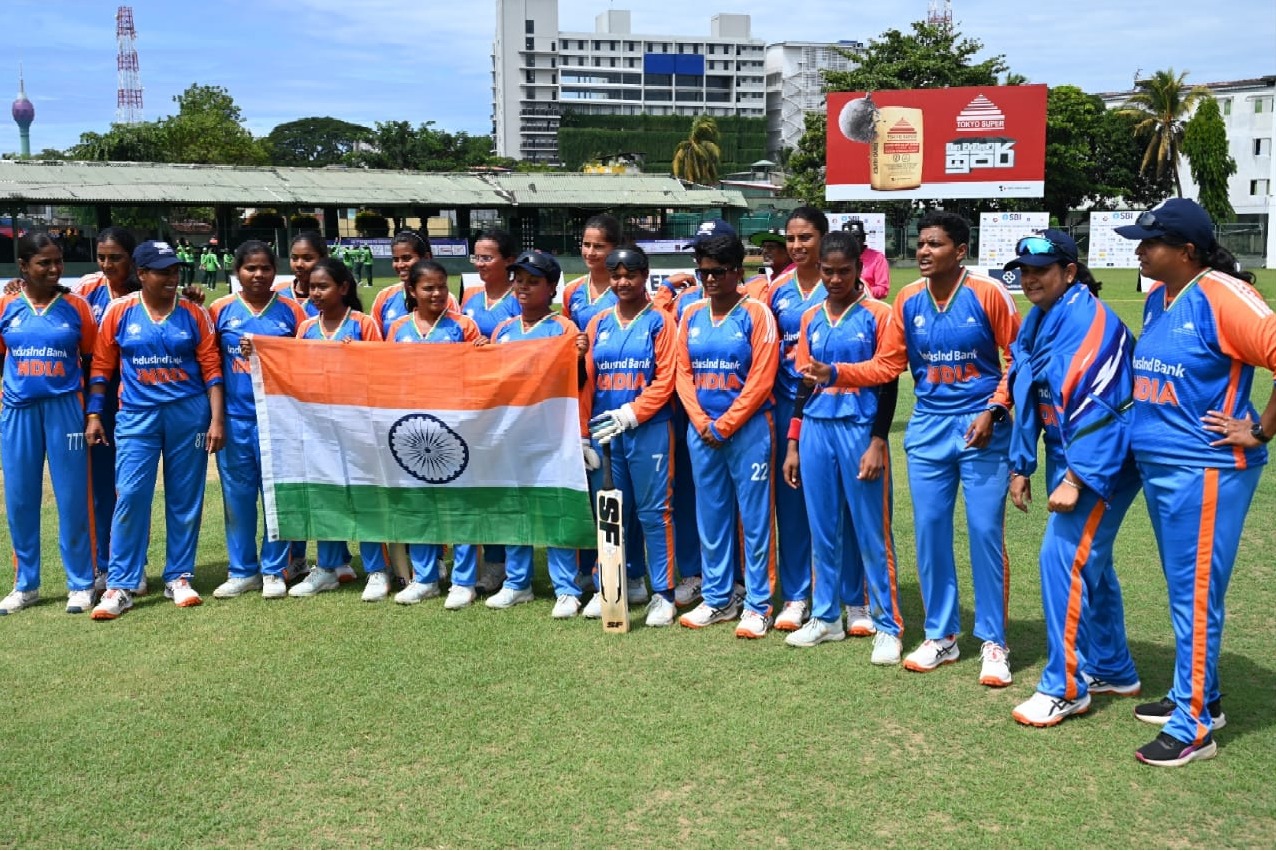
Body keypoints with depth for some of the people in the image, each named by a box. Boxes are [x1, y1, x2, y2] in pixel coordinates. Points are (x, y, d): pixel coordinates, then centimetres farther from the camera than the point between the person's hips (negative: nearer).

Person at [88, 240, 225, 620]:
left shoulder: (194, 313, 1)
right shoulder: (119, 311, 1)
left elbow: (211, 368, 1)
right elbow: (101, 366, 6)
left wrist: (217, 419, -5)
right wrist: (94, 415, 2)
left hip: (189, 415, 1)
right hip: (137, 417, 0)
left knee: (185, 499, 6)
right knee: (129, 497, -5)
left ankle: (178, 577, 18)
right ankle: (120, 585, 3)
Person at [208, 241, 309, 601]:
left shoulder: (290, 310, 3)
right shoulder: (220, 310, 4)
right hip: (235, 417, 1)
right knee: (237, 495, 8)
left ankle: (274, 571, 15)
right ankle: (241, 571, 20)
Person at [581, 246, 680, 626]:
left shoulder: (659, 321, 0)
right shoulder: (599, 323, 12)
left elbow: (665, 380, -7)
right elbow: (588, 381, 12)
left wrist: (631, 413, -16)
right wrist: (583, 432, 8)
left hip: (649, 429, -4)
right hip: (604, 430, 4)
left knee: (653, 511, -1)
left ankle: (662, 593, 5)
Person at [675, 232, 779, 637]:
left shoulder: (756, 314, -6)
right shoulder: (691, 316, 8)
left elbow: (760, 380, -11)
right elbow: (683, 374, 8)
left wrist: (724, 426, -11)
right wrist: (702, 423, -5)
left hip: (748, 429, -5)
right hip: (701, 431, 5)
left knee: (754, 517, 0)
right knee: (710, 516, 11)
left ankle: (757, 605, 9)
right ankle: (717, 599, 23)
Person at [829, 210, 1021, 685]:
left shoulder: (988, 294, -8)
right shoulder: (908, 300, 3)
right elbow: (888, 364, 5)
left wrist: (993, 409, -10)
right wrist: (837, 372, -8)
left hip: (981, 429, -4)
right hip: (928, 430, 4)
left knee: (985, 532, -1)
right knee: (929, 531, 7)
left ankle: (993, 642, 11)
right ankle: (941, 636, 22)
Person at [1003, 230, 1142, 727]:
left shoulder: (1092, 321, -18)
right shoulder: (1036, 322, 9)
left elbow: (1097, 405, -24)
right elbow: (1028, 399, 14)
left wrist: (1075, 480, -27)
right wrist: (1021, 467, 13)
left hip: (1101, 462, -9)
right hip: (1065, 456, 9)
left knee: (1063, 560, -11)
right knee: (1088, 563, 16)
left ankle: (1064, 689, 0)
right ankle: (1113, 671, 31)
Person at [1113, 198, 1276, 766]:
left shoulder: (1221, 296, -16)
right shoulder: (1157, 298, 10)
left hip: (1204, 470, -9)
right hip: (1156, 465, 9)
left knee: (1195, 595, -2)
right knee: (1183, 590, 18)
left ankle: (1193, 725, 7)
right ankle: (1197, 695, 32)